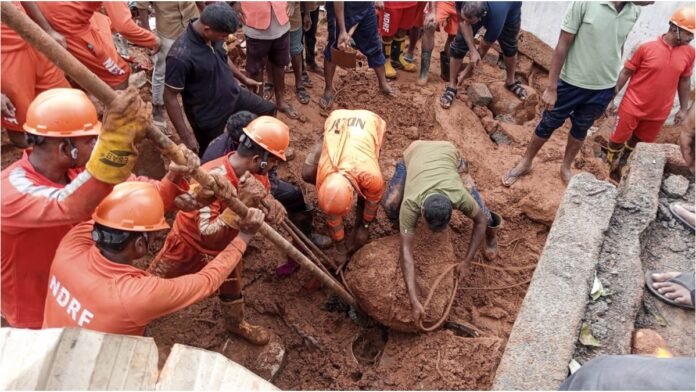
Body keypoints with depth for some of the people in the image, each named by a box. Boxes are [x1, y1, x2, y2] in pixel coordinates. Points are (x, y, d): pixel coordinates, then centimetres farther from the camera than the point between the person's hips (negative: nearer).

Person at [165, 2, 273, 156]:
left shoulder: (213, 35, -13)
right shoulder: (181, 56, -35)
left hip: (234, 95, 7)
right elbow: (170, 97, -27)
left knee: (268, 110, 20)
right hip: (209, 116, -7)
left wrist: (244, 78, 22)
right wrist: (186, 136, -24)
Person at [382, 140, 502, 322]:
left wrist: (466, 262, -22)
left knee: (481, 213, -10)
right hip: (415, 152, 0)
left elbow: (481, 221, -20)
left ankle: (491, 233, 25)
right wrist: (413, 300, -46)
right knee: (390, 206, -16)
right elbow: (406, 250, -42)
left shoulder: (459, 196, -42)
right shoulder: (410, 203, -42)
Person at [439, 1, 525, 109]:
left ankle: (511, 81, 35)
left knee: (509, 46, 8)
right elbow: (463, 22, -25)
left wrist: (469, 69, -13)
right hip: (476, 9, 2)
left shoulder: (496, 17, -43)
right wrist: (473, 50, -37)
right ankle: (452, 87, 0)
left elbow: (484, 47, -27)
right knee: (460, 42, -11)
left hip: (510, 8, -2)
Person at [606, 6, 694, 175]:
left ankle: (621, 163, 40)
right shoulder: (646, 48, -14)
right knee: (618, 139, 8)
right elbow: (626, 72, -7)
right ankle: (607, 165, 30)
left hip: (658, 112, 4)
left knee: (637, 139, 19)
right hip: (632, 107, -4)